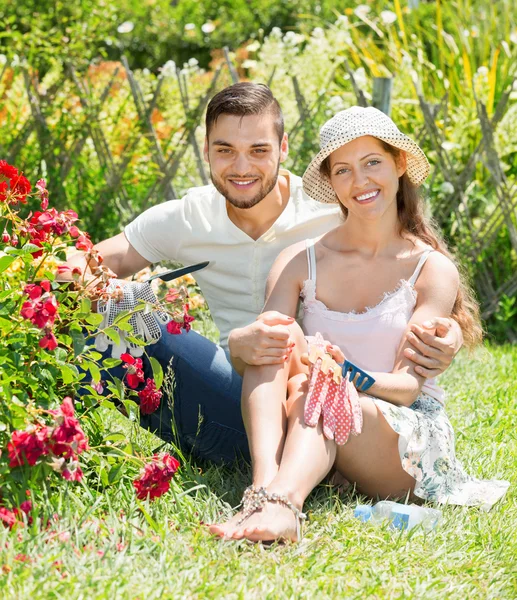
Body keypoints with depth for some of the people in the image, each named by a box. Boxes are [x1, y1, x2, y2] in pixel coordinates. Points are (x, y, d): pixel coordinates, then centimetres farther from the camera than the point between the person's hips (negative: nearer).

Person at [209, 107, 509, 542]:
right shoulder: (299, 262, 5)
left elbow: (409, 385, -10)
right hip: (308, 429, 2)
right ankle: (264, 488, -49)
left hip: (412, 439, -2)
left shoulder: (433, 271, 0)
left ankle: (281, 503, -62)